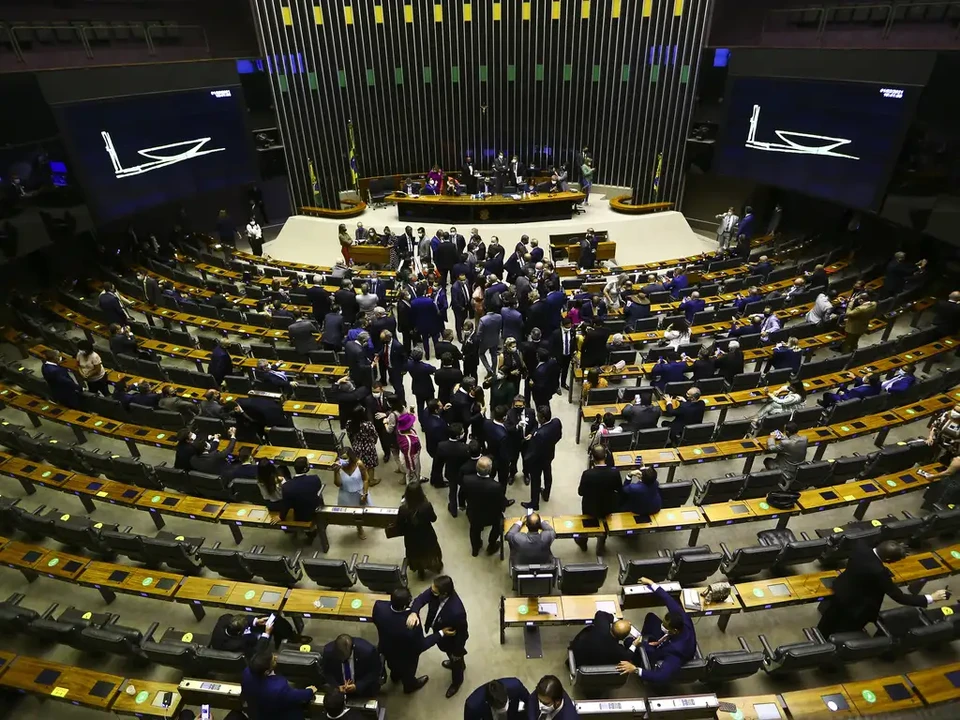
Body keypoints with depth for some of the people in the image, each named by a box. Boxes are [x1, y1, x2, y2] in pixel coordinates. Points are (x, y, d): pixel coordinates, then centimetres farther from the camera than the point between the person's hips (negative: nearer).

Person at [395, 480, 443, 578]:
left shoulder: (403, 509, -31)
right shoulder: (427, 506, -32)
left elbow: (399, 529, -17)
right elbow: (433, 519, -10)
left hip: (412, 540, 0)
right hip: (427, 537, 0)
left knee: (417, 555, 31)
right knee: (431, 551, 33)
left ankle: (420, 571, 57)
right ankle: (437, 566, 60)